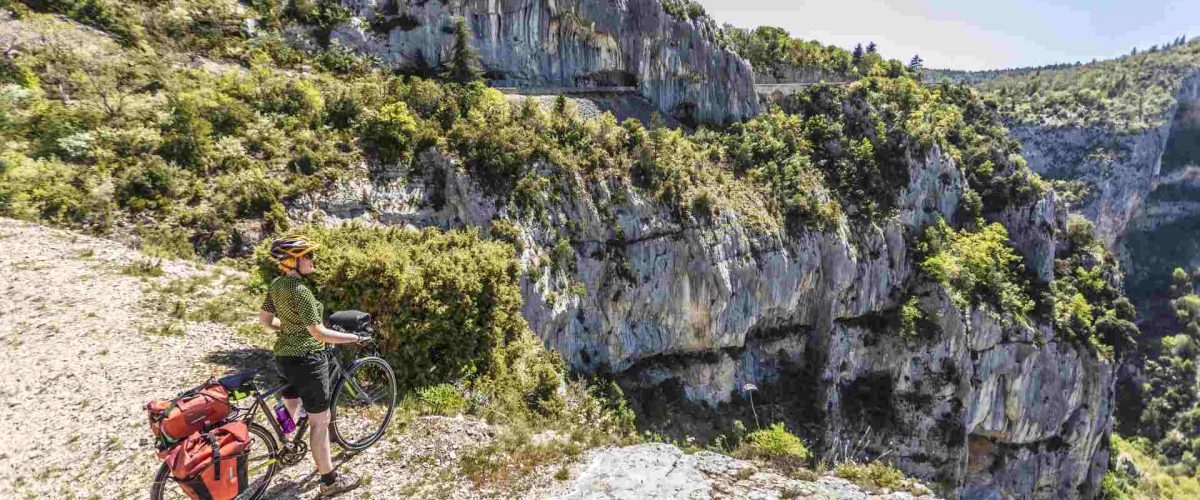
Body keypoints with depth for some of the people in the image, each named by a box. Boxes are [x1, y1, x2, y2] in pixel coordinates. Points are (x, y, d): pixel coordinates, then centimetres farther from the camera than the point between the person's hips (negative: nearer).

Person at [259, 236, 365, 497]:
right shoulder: (301, 291, -24)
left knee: (290, 407, 30)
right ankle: (330, 481, 10)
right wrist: (354, 337, -17)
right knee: (320, 422, 0)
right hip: (306, 360, -9)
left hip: (283, 356, 9)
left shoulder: (276, 285, 3)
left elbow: (264, 320, 13)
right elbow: (318, 333, -26)